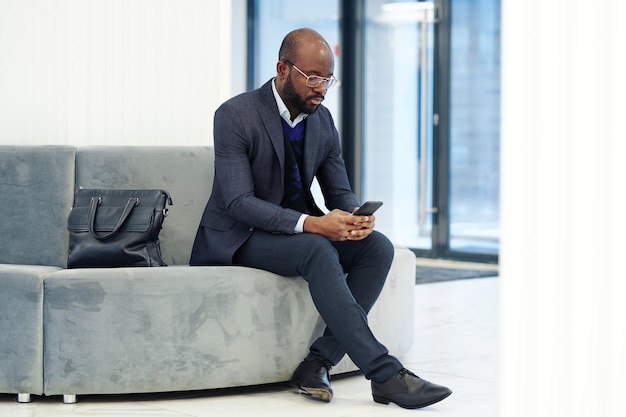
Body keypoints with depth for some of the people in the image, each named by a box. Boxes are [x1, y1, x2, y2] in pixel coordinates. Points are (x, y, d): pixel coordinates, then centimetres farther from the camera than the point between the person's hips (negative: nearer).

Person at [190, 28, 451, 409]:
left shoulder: (323, 121, 4)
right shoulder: (235, 116, -16)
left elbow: (341, 192, 8)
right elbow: (238, 202, -23)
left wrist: (355, 217, -19)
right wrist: (311, 223, -35)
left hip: (300, 231, 7)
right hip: (240, 237, -7)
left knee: (378, 247, -18)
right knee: (319, 251, -35)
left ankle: (319, 362, -23)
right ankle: (384, 374, -38)